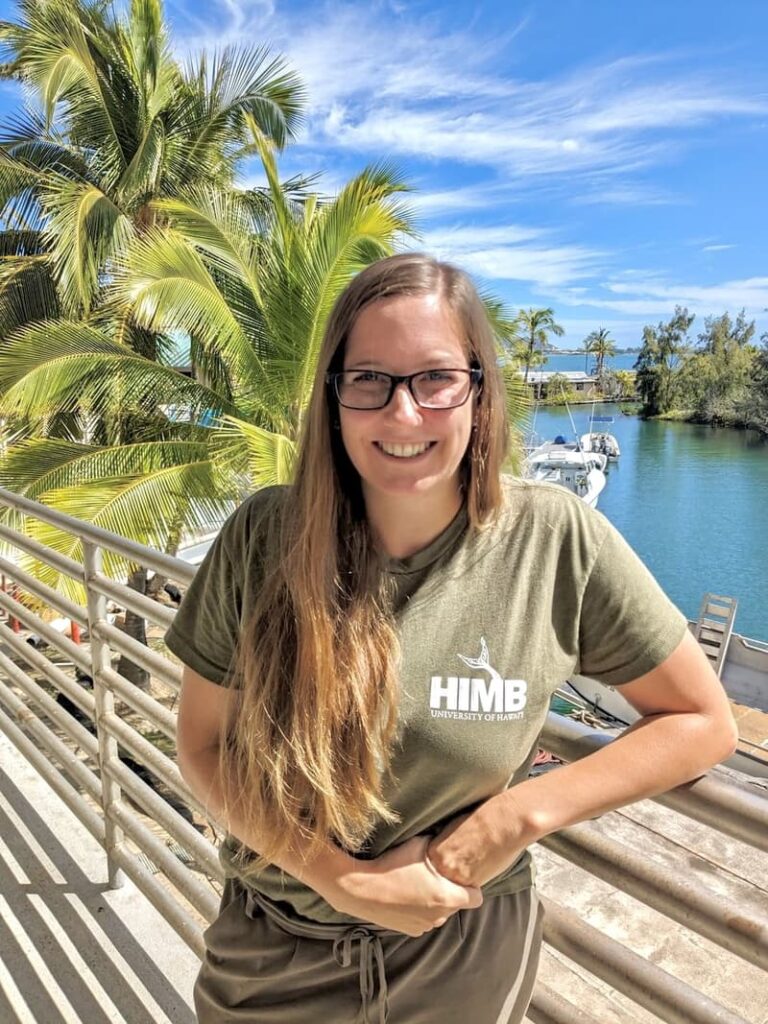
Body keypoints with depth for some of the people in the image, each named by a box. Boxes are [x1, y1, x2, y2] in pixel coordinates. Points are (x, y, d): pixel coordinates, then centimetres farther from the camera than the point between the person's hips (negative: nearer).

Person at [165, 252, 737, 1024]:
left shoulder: (556, 539, -19)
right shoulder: (263, 539, -18)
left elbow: (702, 722, -9)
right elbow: (203, 745, -8)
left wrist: (521, 814, -18)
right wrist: (343, 880, -18)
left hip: (468, 961, 0)